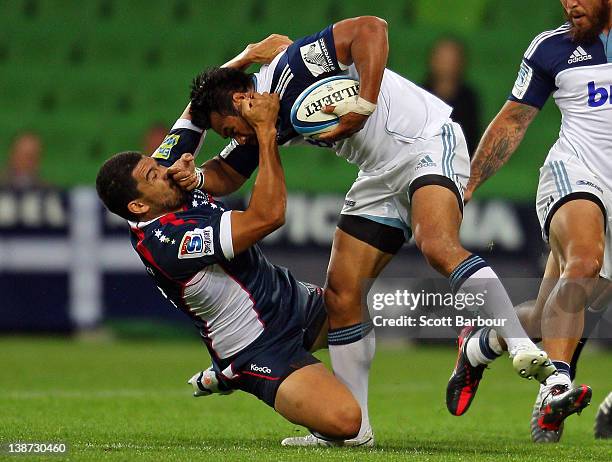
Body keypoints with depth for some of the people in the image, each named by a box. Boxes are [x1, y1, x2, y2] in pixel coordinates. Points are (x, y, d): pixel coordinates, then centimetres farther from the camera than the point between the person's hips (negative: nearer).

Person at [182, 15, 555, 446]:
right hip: (382, 176, 9)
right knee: (340, 292, 2)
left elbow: (371, 29, -29)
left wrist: (363, 106, -33)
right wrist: (195, 179, -4)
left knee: (438, 246, -35)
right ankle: (354, 425, 5)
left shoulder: (289, 69, -20)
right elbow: (226, 176, 19)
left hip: (428, 141, -9)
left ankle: (523, 348, -38)